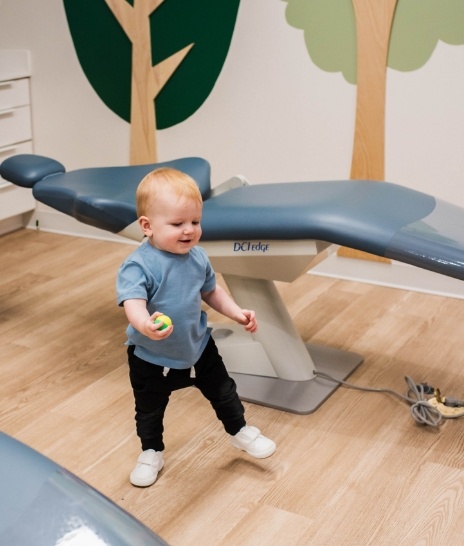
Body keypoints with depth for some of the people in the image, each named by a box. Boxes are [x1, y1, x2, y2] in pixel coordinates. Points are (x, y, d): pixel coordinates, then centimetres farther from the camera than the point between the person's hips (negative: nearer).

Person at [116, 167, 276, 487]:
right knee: (149, 412, 16)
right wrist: (145, 324, -63)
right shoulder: (139, 266, -29)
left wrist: (237, 313, 1)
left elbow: (211, 290, 9)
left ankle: (240, 431, 47)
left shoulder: (198, 257, -9)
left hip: (198, 347, 4)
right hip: (152, 357, -4)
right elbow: (133, 302, -43)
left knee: (223, 392, 20)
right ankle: (152, 454, 42)